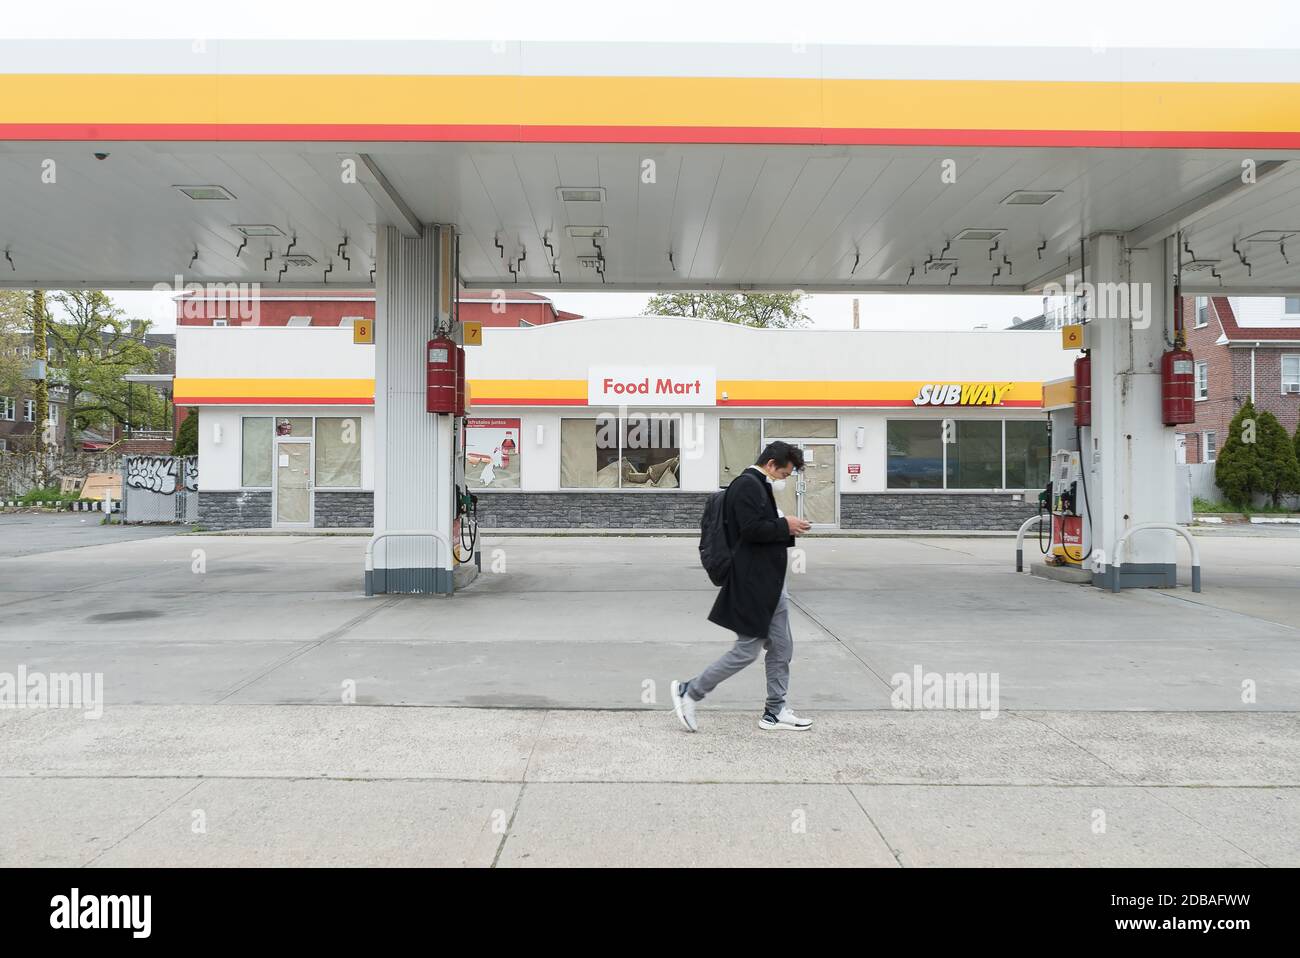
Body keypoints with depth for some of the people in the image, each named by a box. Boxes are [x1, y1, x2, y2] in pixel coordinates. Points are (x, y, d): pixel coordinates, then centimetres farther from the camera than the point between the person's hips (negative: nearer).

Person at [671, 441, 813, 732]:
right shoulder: (747, 484, -16)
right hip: (752, 584, -11)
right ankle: (689, 692, 9)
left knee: (782, 648, 13)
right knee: (746, 651, -3)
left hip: (768, 583, 11)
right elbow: (751, 529, -25)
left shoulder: (758, 486, 16)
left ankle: (775, 712, 22)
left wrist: (787, 530, 8)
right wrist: (785, 525, -13)